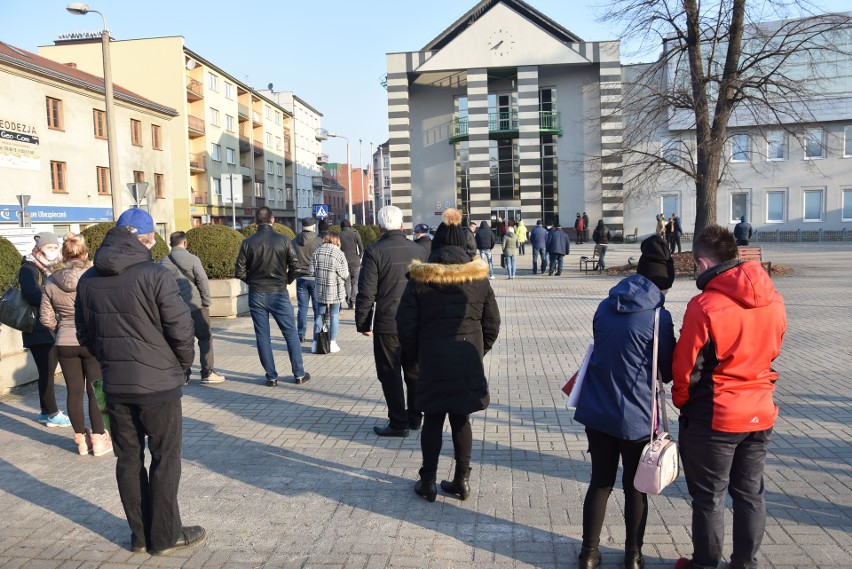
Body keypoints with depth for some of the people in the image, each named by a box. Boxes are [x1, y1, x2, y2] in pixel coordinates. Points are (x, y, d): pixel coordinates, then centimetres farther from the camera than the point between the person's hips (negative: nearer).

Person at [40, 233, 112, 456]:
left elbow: (46, 318, 2)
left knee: (74, 391, 12)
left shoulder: (50, 282, -2)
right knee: (96, 391, 7)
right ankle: (98, 440, 13)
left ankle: (81, 440, 21)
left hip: (65, 344, 3)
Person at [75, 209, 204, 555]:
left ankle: (140, 534, 25)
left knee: (128, 458, 15)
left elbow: (85, 335, 11)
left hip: (114, 385, 6)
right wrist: (184, 364, 2)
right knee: (165, 459, 7)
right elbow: (181, 328, -15)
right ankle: (165, 536, 15)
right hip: (158, 383, -5)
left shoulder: (88, 280, 4)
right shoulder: (154, 275, -16)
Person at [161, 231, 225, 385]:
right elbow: (203, 281, -10)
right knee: (205, 338, 4)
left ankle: (183, 374, 12)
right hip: (196, 305, -4)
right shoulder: (192, 259, -6)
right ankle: (207, 373, 1)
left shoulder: (163, 262, 5)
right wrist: (206, 302, -2)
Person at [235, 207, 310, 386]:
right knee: (291, 333, 9)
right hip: (279, 293, -1)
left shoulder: (248, 243, -4)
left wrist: (252, 281, 13)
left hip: (256, 294, 1)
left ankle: (271, 377, 11)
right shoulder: (283, 240, -5)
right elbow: (296, 267, -7)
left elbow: (239, 271, -4)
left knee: (263, 336, 9)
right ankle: (299, 374, 12)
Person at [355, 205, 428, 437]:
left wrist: (362, 323, -2)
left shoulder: (375, 252, -11)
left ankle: (398, 423, 11)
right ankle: (415, 417, 28)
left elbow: (366, 293, -12)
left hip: (387, 325, -5)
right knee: (414, 372, 17)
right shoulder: (419, 250, 2)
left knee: (391, 375, 6)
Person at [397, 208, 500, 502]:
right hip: (468, 361, 2)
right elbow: (492, 322, 5)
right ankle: (462, 480, 19)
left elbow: (406, 324, -4)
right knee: (461, 419, 12)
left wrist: (416, 355, 9)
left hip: (433, 360, -2)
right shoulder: (479, 278, 1)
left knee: (433, 420, 9)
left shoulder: (420, 279, -5)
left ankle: (428, 482, 15)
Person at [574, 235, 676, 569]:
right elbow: (669, 371, -4)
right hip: (636, 416, -4)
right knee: (635, 487, 13)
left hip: (597, 411, 4)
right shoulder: (658, 316, -14)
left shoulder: (606, 307, 1)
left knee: (600, 482, 16)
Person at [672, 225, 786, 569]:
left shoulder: (705, 306, -21)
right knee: (750, 493, 18)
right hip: (760, 413, 6)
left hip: (714, 418, -6)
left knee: (709, 498, 10)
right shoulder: (772, 300, -2)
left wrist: (681, 402, 3)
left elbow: (685, 366, -15)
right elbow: (772, 351, 11)